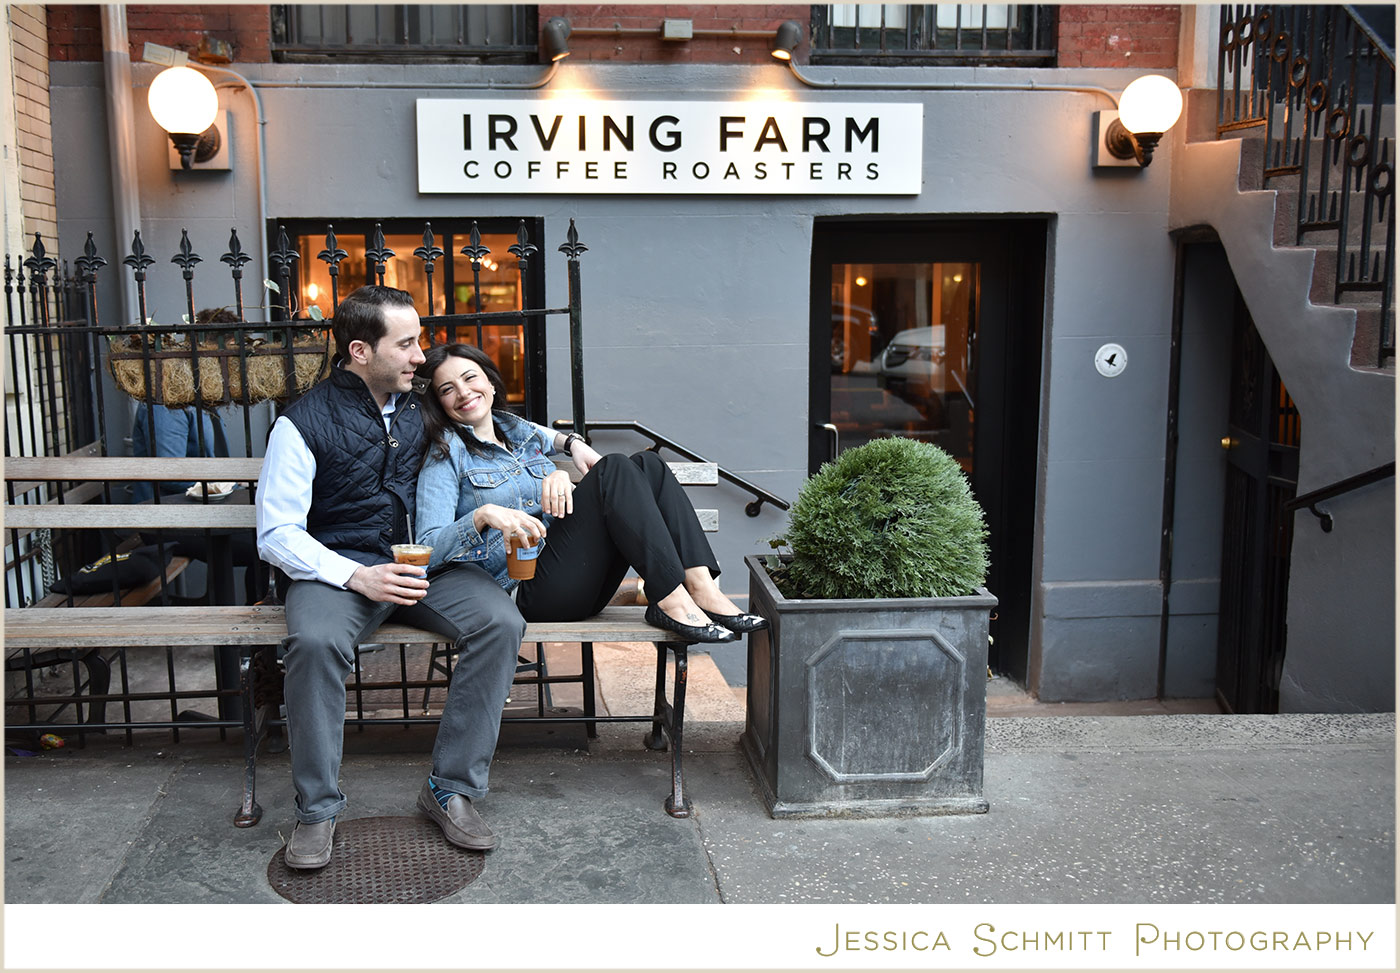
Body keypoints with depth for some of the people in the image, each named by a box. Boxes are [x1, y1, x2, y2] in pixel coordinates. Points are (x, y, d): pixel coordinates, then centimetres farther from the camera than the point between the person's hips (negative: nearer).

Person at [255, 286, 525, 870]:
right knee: (315, 641, -36)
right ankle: (317, 809, -17)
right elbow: (277, 535, -7)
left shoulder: (420, 407, 10)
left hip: (423, 563, 4)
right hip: (337, 566, -4)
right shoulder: (303, 424, -4)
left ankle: (452, 789, -14)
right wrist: (357, 577, -22)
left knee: (500, 622, -23)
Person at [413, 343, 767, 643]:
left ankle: (701, 587, -24)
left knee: (647, 464, -8)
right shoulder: (446, 454, 0)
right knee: (613, 468, -21)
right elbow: (429, 548, -10)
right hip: (528, 589, -7)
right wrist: (483, 515, -29)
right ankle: (671, 600, -30)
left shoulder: (516, 429, 19)